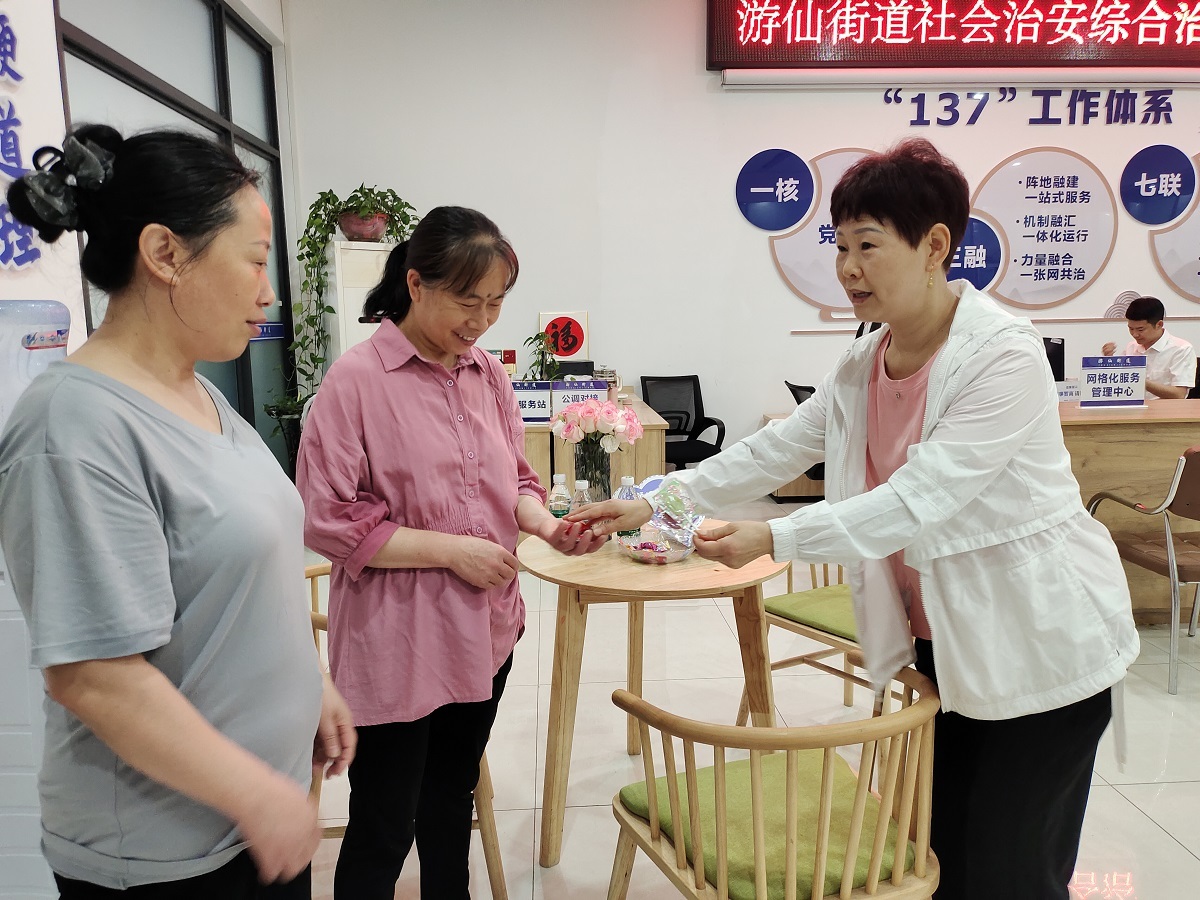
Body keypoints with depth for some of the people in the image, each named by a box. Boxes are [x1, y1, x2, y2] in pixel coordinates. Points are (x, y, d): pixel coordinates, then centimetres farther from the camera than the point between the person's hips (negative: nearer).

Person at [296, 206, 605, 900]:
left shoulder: (488, 373, 3)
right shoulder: (357, 380, -15)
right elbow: (327, 522, -16)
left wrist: (546, 524, -9)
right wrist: (452, 549, -19)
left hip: (485, 632, 6)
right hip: (398, 644, -6)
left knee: (453, 799, 25)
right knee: (382, 832, 9)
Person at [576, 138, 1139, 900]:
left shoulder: (1004, 355, -22)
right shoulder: (861, 368, 1)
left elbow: (917, 500, -28)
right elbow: (769, 454, 1)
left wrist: (775, 540, -33)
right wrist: (650, 505, -4)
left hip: (1040, 650, -6)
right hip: (945, 647, 7)